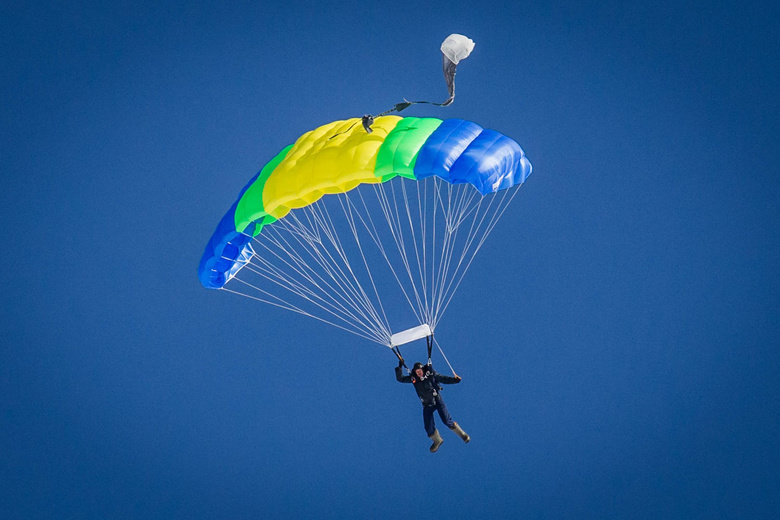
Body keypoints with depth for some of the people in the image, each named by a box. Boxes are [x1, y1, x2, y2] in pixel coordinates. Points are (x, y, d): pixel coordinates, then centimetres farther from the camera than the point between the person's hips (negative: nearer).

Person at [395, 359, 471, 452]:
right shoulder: (413, 378, -1)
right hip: (427, 405, 3)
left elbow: (443, 379, -3)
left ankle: (462, 434, 7)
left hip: (437, 400, -3)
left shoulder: (430, 374, -6)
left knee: (447, 420, -14)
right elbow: (400, 378, 1)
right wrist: (399, 367, -10)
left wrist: (454, 379, -16)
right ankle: (437, 441, 30)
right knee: (429, 428, 2)